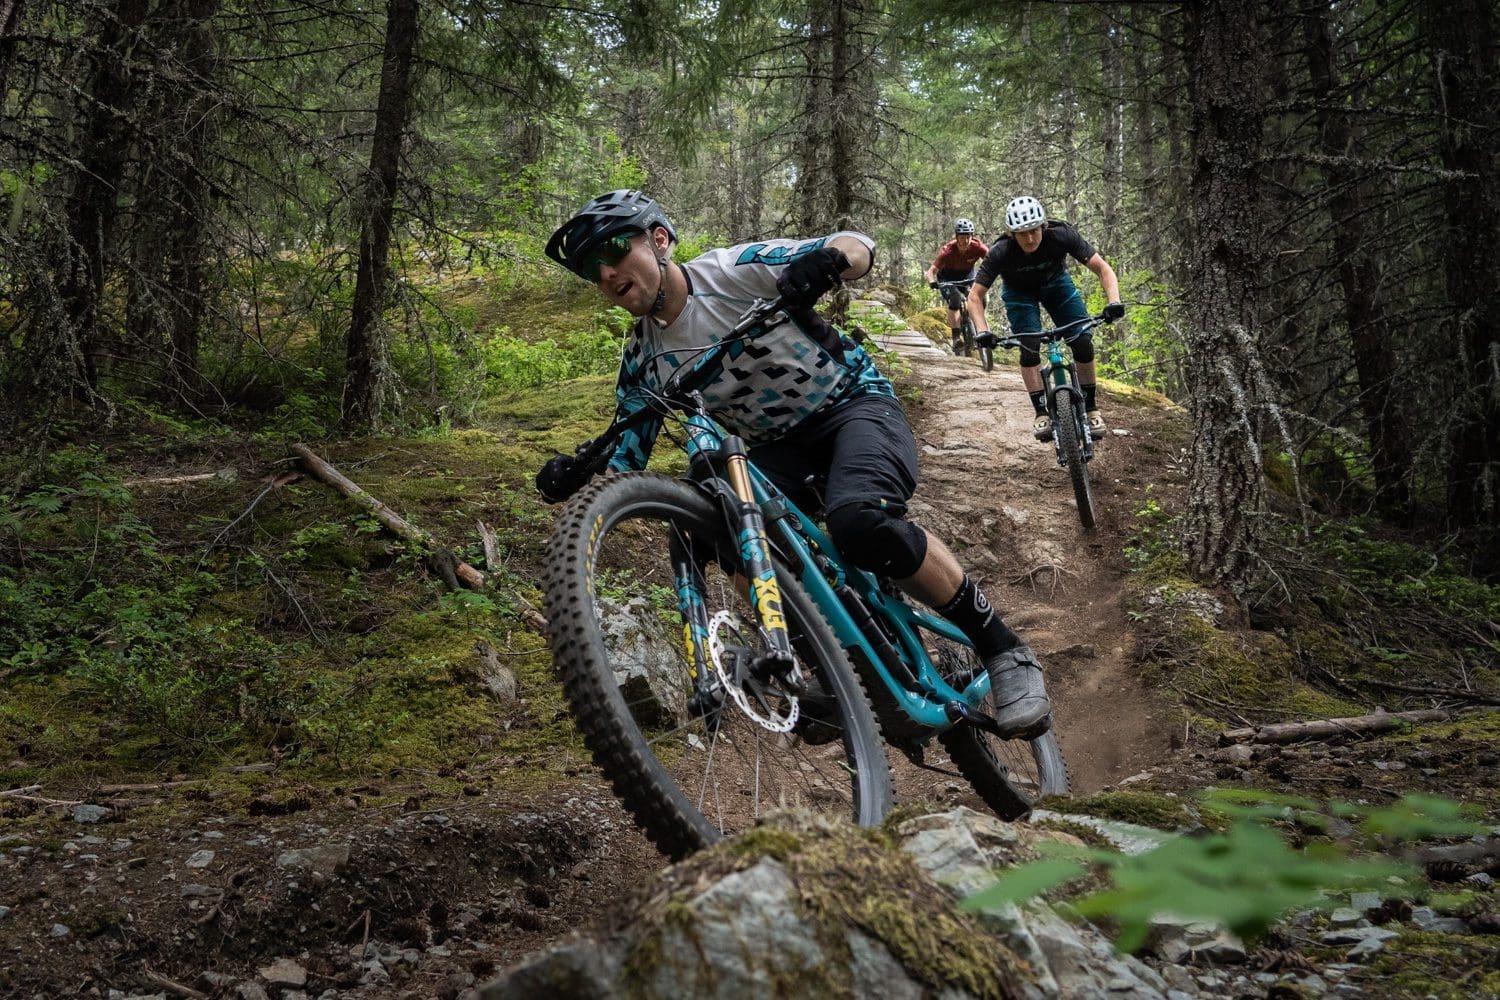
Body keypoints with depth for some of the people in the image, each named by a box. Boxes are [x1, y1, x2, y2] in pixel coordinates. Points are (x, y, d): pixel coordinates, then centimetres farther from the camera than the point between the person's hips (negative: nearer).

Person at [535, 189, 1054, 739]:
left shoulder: (735, 269, -15)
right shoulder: (643, 357, -1)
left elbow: (858, 247, -15)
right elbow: (623, 455, 2)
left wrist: (827, 258, -40)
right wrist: (579, 475, -21)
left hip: (855, 404, -5)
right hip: (778, 444, 5)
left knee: (859, 520, -36)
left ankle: (1002, 649, -19)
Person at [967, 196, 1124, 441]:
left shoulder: (1062, 235, -32)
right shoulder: (1001, 252, -33)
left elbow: (1103, 268, -29)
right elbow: (975, 295, -29)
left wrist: (1113, 301, -46)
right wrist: (982, 331, -45)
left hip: (1055, 283, 1)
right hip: (1019, 291, -1)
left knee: (1083, 341, -14)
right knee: (1029, 346, -22)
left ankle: (1091, 408, 0)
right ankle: (1041, 412, -12)